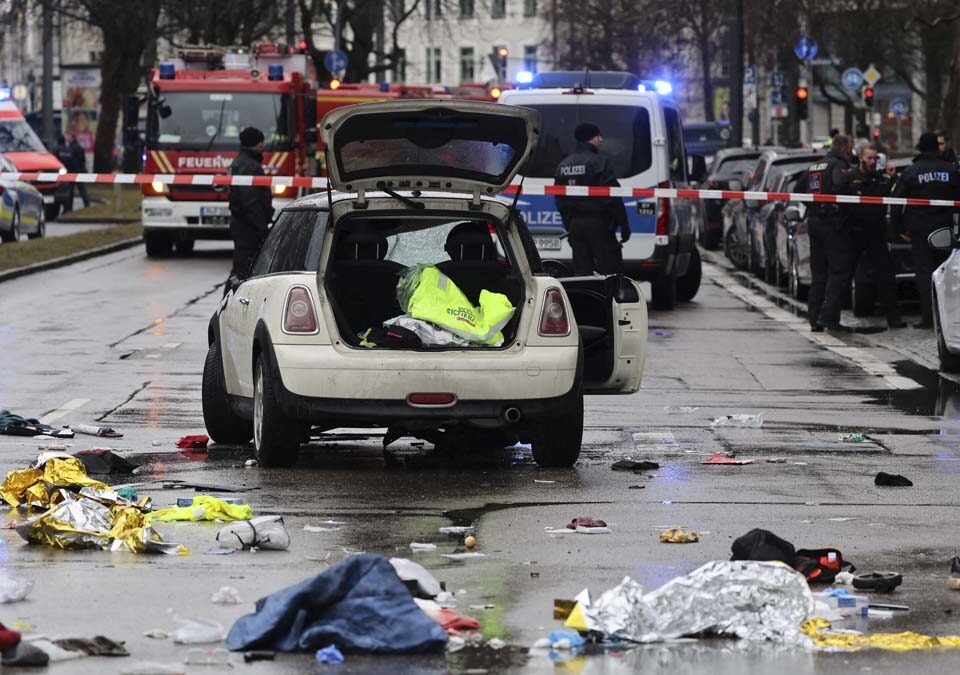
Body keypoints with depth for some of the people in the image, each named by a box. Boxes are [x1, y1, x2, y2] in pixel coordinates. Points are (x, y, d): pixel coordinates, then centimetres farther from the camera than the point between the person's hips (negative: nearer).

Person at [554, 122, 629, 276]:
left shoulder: (563, 166, 12)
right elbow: (612, 198, -16)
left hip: (575, 224, 7)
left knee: (581, 273, 8)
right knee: (612, 274, -6)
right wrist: (624, 225, -10)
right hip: (598, 224, -7)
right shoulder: (599, 162, -12)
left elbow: (560, 202, 17)